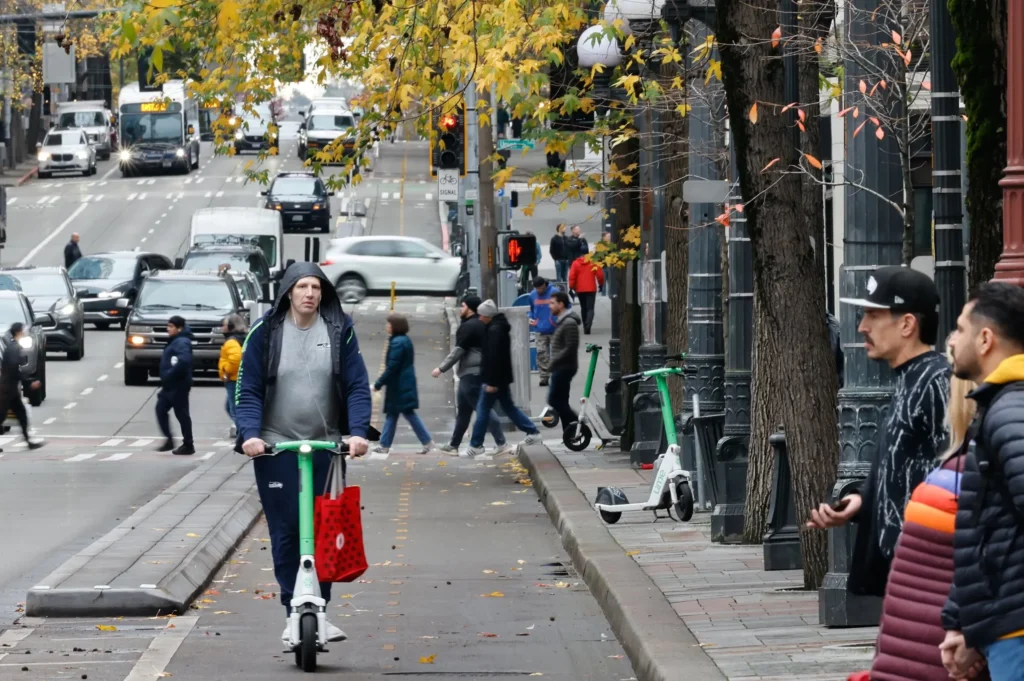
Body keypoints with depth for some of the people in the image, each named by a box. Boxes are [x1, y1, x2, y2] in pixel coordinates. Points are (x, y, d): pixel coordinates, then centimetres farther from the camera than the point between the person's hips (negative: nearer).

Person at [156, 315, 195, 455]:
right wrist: (166, 378, 12)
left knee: (181, 413, -3)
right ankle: (169, 440, 18)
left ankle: (188, 445, 5)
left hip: (178, 385, -10)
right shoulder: (175, 341, 15)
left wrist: (169, 376, -26)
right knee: (161, 409, 11)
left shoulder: (182, 343, -17)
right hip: (170, 385, 10)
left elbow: (183, 361, -33)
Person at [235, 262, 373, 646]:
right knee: (286, 532, -2)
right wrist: (250, 434, -16)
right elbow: (249, 389, -1)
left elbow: (357, 385, -1)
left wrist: (359, 432, -15)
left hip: (325, 447, 1)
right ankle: (294, 615, 4)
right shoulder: (265, 333, -1)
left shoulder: (340, 331, 2)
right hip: (275, 448, -1)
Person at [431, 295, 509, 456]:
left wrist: (441, 368, -15)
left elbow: (458, 351, -19)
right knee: (463, 410, 17)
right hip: (479, 372, 10)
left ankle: (502, 444, -14)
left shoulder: (468, 327, -15)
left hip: (470, 373, -10)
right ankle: (453, 445, 25)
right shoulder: (482, 325, 15)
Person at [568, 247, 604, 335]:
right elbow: (600, 275, -3)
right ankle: (588, 325, -29)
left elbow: (572, 277, -6)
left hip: (580, 289, 1)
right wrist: (601, 284, 13)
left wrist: (571, 287, 1)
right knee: (590, 308, -5)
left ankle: (585, 326, 22)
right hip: (591, 289, -1)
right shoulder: (593, 263, -1)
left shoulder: (575, 263, 0)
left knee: (583, 308, 17)